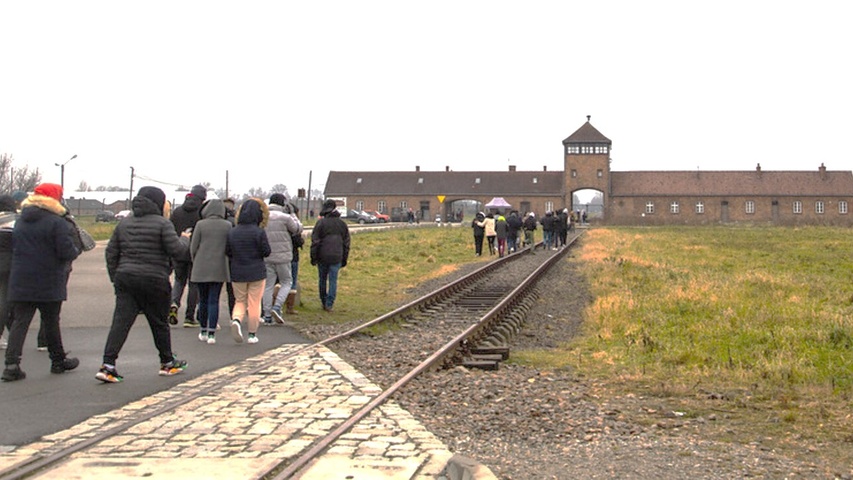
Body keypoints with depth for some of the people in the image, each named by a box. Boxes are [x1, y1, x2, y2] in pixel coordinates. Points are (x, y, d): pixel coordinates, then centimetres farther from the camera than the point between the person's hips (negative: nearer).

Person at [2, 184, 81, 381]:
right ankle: (58, 361, 23)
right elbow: (67, 252, -17)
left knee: (19, 322, 3)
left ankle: (11, 364, -8)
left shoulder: (20, 221, 10)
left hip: (20, 283, 5)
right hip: (49, 284, -4)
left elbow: (14, 247, 18)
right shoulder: (57, 223, -13)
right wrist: (76, 251, 3)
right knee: (51, 323, 9)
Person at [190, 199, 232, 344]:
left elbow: (193, 247, -2)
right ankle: (211, 333, -4)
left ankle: (203, 331, 22)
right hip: (219, 269, 0)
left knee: (203, 300, 13)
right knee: (214, 301, 3)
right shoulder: (227, 225, -2)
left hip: (201, 268, 0)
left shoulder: (200, 224, -5)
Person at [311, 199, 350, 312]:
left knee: (322, 279, 13)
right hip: (336, 258, 2)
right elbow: (346, 243, 10)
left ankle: (323, 302, 22)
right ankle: (329, 304, -1)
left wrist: (313, 257, -1)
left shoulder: (321, 223, -5)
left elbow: (315, 242, -7)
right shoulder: (342, 224, 7)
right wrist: (344, 259, 16)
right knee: (333, 281, 3)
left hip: (322, 257, -2)